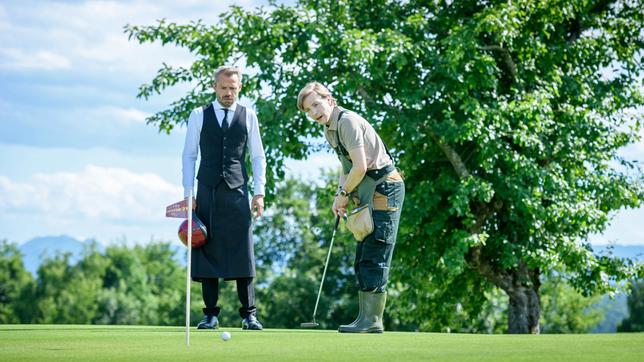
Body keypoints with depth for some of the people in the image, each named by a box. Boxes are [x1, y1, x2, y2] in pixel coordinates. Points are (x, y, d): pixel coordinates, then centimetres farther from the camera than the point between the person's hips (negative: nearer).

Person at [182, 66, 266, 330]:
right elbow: (189, 155, 7)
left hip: (237, 191, 0)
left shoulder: (248, 116, 10)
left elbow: (258, 156, 10)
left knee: (243, 253, -5)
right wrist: (188, 194, 0)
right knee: (207, 253, -2)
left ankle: (248, 314, -1)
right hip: (207, 191, 0)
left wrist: (259, 193, 1)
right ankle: (211, 315, 3)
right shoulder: (199, 115, 8)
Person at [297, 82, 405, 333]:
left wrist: (344, 193, -7)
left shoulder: (347, 121, -15)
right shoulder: (329, 129, 16)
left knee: (374, 258, -11)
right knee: (363, 259, 11)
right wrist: (340, 193, 10)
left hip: (383, 189, -11)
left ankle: (372, 321, -10)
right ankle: (366, 318, 14)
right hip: (369, 198, 11)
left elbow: (360, 166, -20)